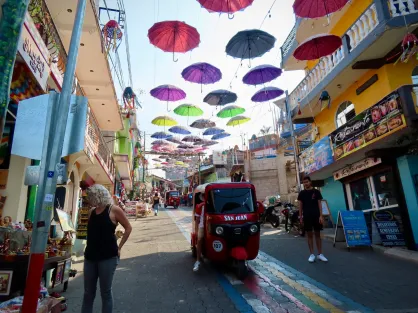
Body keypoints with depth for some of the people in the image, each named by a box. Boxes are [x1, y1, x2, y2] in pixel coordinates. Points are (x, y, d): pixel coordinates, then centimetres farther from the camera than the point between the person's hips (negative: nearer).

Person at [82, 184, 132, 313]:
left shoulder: (114, 210, -10)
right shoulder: (92, 211, 7)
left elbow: (128, 228, -5)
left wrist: (119, 247, -6)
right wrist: (88, 249, 10)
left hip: (108, 257, -5)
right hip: (90, 256, 6)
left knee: (105, 292, 7)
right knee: (88, 292, 15)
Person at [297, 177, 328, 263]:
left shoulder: (316, 192, 3)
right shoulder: (302, 193, 4)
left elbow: (319, 204, 2)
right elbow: (300, 206, 6)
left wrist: (321, 216, -6)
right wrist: (300, 217, 1)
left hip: (316, 216, 0)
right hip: (307, 217, 0)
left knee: (318, 234, 7)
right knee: (309, 235, 5)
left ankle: (320, 254, 14)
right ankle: (312, 254, 11)